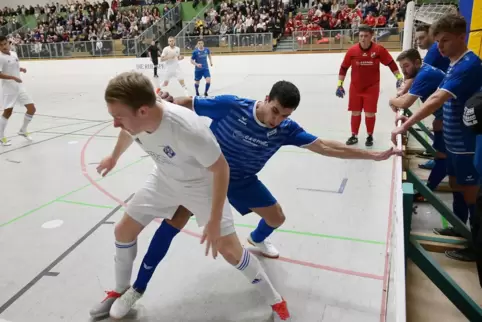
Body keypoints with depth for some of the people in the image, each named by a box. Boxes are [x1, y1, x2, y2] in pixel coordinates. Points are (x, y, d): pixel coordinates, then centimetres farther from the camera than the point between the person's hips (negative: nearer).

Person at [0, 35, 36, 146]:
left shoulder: (14, 54, 9)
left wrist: (21, 69, 5)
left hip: (19, 87, 7)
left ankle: (23, 130, 23)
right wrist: (13, 77, -28)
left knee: (32, 109, 4)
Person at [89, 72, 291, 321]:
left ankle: (276, 302, 18)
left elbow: (221, 168, -28)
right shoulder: (133, 118, -23)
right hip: (164, 180, 6)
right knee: (123, 231, 9)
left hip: (201, 185, -5)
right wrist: (114, 156, 25)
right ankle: (120, 292, 37)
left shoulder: (188, 129, -43)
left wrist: (214, 221, -25)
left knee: (230, 251, -7)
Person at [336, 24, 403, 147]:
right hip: (355, 87, 1)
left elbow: (391, 63, -1)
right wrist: (340, 84, -2)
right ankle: (354, 136, 23)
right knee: (355, 112, 8)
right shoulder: (352, 50, -8)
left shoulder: (379, 49, -11)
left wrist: (399, 77, -5)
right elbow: (343, 68, 0)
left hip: (372, 87, -1)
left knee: (370, 113, 1)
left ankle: (370, 136, 20)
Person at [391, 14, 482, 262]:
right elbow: (438, 98, 12)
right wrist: (412, 118, 0)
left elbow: (437, 100, -34)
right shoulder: (455, 64, 8)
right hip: (454, 141, 9)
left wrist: (406, 125, -36)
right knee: (456, 184, 21)